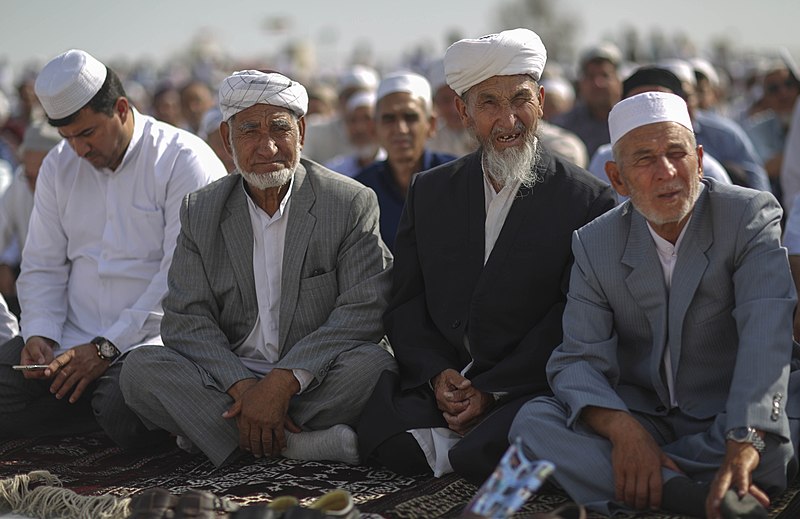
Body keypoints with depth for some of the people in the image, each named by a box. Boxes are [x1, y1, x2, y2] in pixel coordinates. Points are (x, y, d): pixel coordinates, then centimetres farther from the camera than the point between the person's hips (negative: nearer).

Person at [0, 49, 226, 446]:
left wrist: (107, 348, -16)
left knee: (122, 413, -34)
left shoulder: (185, 161, -8)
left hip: (150, 336, -6)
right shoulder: (58, 166, 13)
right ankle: (99, 399, 0)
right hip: (70, 340, 6)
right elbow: (41, 265, 15)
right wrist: (39, 334, -5)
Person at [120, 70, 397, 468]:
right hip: (228, 380, 3)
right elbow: (186, 319, -1)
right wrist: (241, 386, -20)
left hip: (317, 382, -2)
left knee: (373, 366, -32)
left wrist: (283, 382, -24)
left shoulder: (352, 204, -2)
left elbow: (364, 312, -12)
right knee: (140, 367, -23)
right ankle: (302, 444, -30)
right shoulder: (200, 212, 8)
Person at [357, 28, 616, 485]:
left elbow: (573, 323, -6)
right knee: (378, 428, -29)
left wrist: (491, 391, -14)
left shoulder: (588, 201, 0)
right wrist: (437, 374, -7)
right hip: (439, 384, 3)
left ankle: (453, 450, -6)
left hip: (530, 391, -3)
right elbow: (406, 305, 12)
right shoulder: (429, 192, 14)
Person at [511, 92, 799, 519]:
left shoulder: (751, 216, -9)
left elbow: (766, 336, -25)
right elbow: (580, 360, -8)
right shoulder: (595, 244, 0)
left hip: (729, 420, -2)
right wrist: (622, 429, -31)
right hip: (642, 421, 2)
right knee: (532, 422, -23)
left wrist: (744, 446, -41)